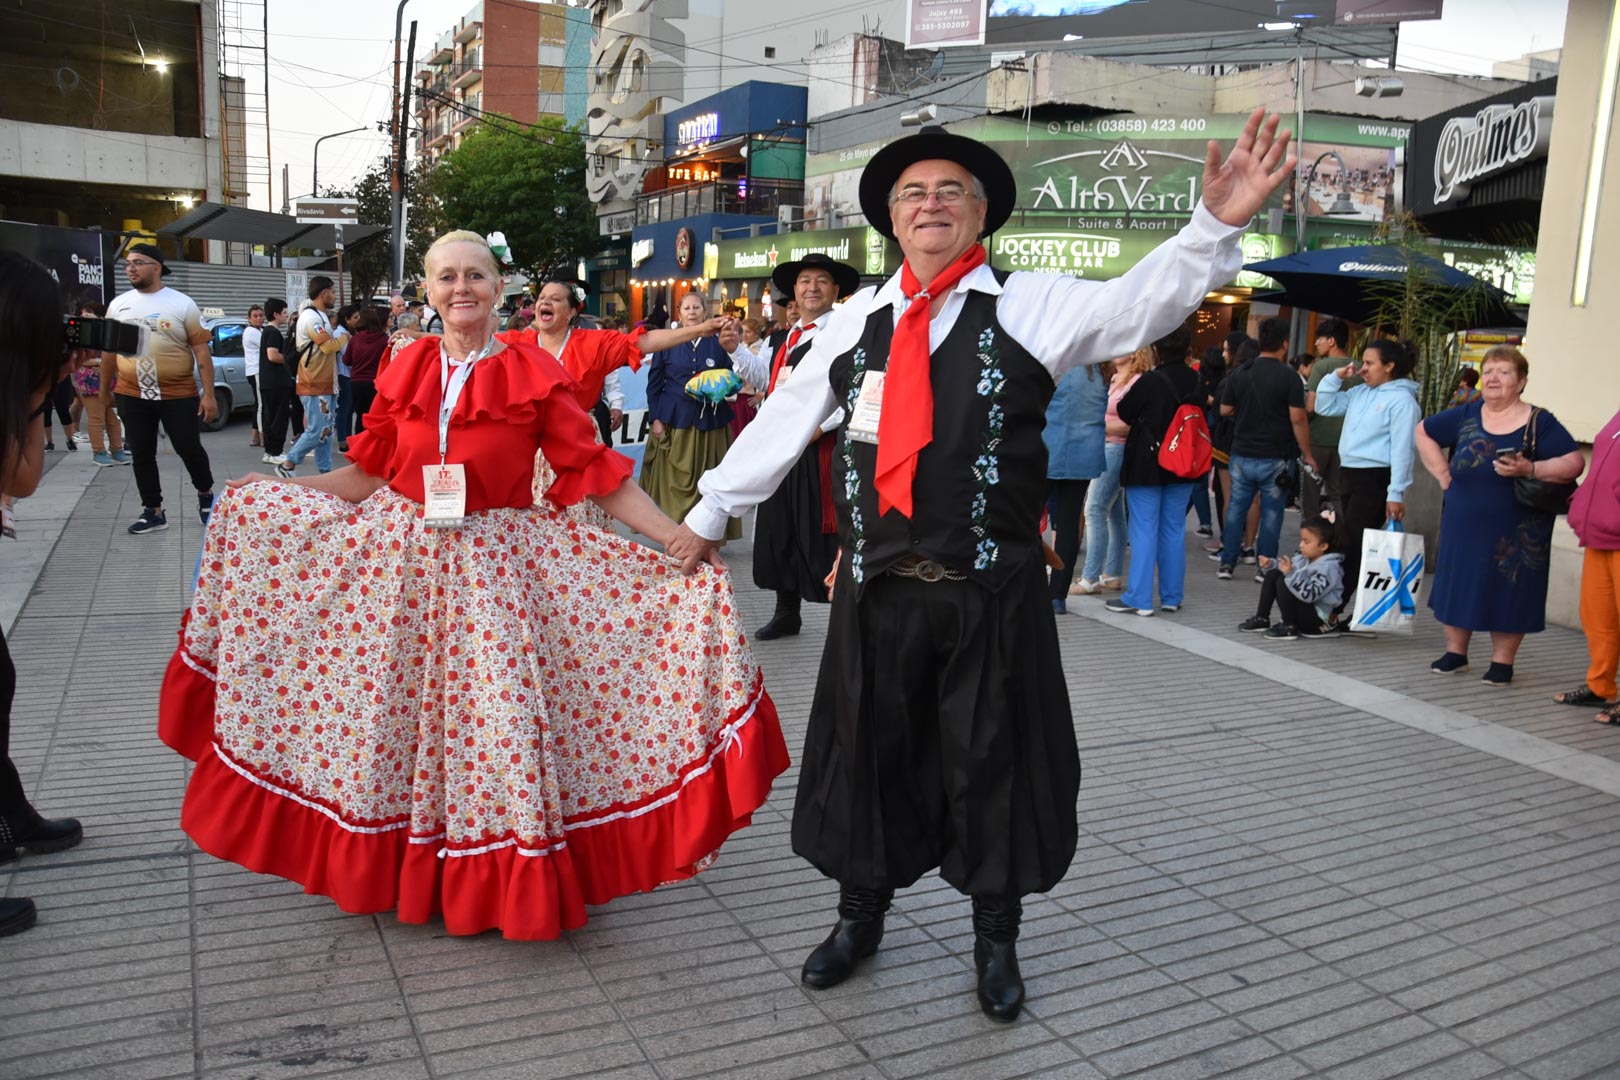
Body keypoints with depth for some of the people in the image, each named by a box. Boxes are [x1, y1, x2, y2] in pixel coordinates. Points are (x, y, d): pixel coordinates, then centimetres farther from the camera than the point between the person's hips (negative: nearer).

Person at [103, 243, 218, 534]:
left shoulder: (182, 304, -4)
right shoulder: (118, 305, 6)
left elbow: (201, 351, -6)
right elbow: (109, 348, 17)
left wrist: (208, 394, -10)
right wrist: (104, 385, 23)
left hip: (179, 394, -3)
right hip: (132, 395, 3)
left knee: (189, 449, 4)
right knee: (141, 455, 8)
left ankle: (205, 493, 31)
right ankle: (153, 512, 20)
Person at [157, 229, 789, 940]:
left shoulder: (533, 375, -3)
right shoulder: (405, 371, 7)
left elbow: (596, 473, -8)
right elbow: (369, 474, 12)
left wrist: (680, 539, -16)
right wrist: (274, 490, 10)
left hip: (497, 567, -3)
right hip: (402, 560, 3)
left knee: (499, 718, -1)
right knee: (398, 711, 9)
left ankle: (501, 880, 18)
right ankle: (399, 864, 29)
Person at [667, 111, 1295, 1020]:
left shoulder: (1031, 306, 0)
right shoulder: (859, 319, 8)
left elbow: (1143, 302, -15)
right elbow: (785, 419, 14)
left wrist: (1216, 225, -33)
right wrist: (709, 515, 18)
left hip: (992, 588, -2)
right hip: (876, 585, 3)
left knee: (992, 761, 10)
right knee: (870, 752, 15)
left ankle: (996, 937, 33)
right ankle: (861, 916, 39)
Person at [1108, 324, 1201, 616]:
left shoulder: (1150, 381, -17)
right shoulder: (1196, 380, -1)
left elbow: (1125, 413, -5)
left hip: (1147, 464, -5)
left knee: (1144, 530, -1)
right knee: (1174, 529, 11)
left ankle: (1139, 598, 0)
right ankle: (1172, 597, 16)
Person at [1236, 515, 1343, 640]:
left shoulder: (1328, 568, -21)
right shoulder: (1303, 559, 4)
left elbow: (1310, 594, -33)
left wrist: (1291, 573, -39)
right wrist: (1272, 565, -1)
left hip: (1318, 619, -9)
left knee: (1283, 582, -25)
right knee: (1273, 574, 5)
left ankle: (1290, 628, -17)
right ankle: (1262, 618, 3)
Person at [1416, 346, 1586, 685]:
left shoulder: (1540, 422, -7)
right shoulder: (1465, 416, 3)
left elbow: (1575, 462, -12)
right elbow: (1424, 431, 16)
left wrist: (1530, 469, -26)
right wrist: (1442, 473, 6)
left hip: (1514, 532, -3)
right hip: (1462, 527, 4)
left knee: (1509, 592, 2)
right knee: (1457, 586, 9)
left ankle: (1502, 661, 15)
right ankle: (1455, 652, 23)